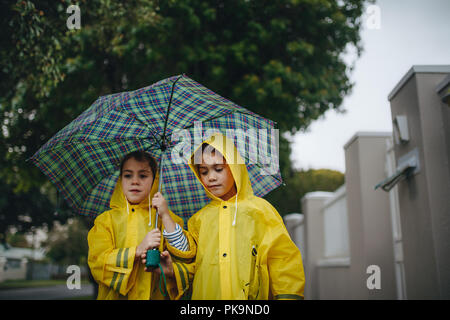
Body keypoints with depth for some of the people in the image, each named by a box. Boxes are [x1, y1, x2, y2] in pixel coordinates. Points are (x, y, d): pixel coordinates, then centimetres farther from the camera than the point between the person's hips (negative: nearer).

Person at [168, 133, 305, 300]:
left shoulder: (259, 209, 5)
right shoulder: (199, 219, 11)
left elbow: (283, 261, 3)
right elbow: (192, 266, 12)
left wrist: (288, 295, -9)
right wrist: (173, 270, -8)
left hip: (252, 295, -2)